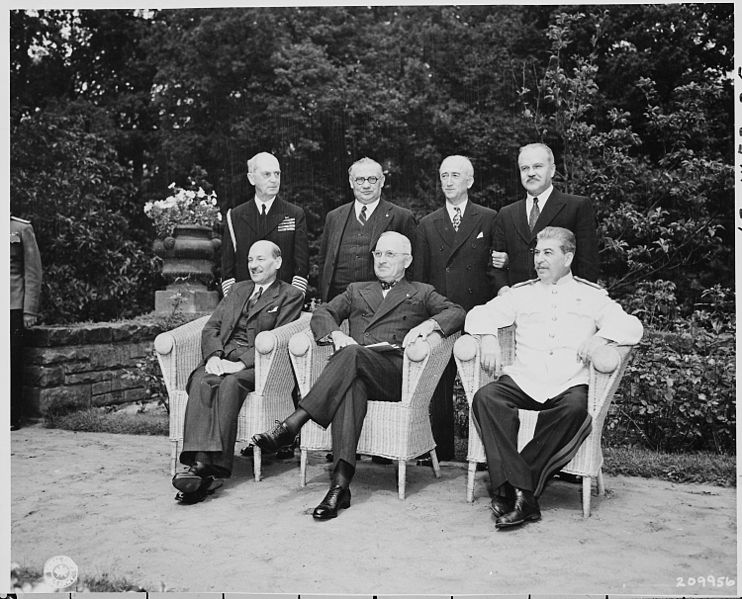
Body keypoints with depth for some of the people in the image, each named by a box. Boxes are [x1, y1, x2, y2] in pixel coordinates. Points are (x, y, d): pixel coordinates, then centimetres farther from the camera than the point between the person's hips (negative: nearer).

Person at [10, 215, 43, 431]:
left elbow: (33, 273, -2)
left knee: (13, 362, 2)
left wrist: (30, 311, -7)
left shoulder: (22, 229, 1)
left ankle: (13, 417, 12)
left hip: (14, 308, -3)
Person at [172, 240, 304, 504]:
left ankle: (210, 467, -39)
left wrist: (242, 363, -18)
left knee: (230, 384, -35)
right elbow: (211, 327, 18)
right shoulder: (238, 289, 28)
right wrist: (214, 356, -5)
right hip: (222, 359, 4)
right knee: (202, 381, -29)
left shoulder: (290, 295, 10)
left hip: (254, 364, -4)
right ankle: (201, 461, -41)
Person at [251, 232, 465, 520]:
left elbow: (457, 312, 10)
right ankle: (341, 482, -46)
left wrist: (427, 324, -11)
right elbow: (322, 314, 18)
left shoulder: (422, 293, 26)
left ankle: (293, 423, -39)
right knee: (351, 385, -37)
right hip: (353, 368, 2)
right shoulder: (356, 291, 33)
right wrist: (336, 334, -6)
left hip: (395, 371, -1)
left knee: (352, 354, -35)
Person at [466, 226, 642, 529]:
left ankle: (518, 489, -27)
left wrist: (600, 336, -12)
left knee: (576, 408, -35)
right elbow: (479, 314, 14)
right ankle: (520, 491, -34)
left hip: (570, 385, -1)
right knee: (486, 398, -28)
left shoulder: (592, 296, 16)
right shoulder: (521, 293, 21)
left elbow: (631, 325, 7)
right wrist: (488, 337, -7)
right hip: (522, 382, 2)